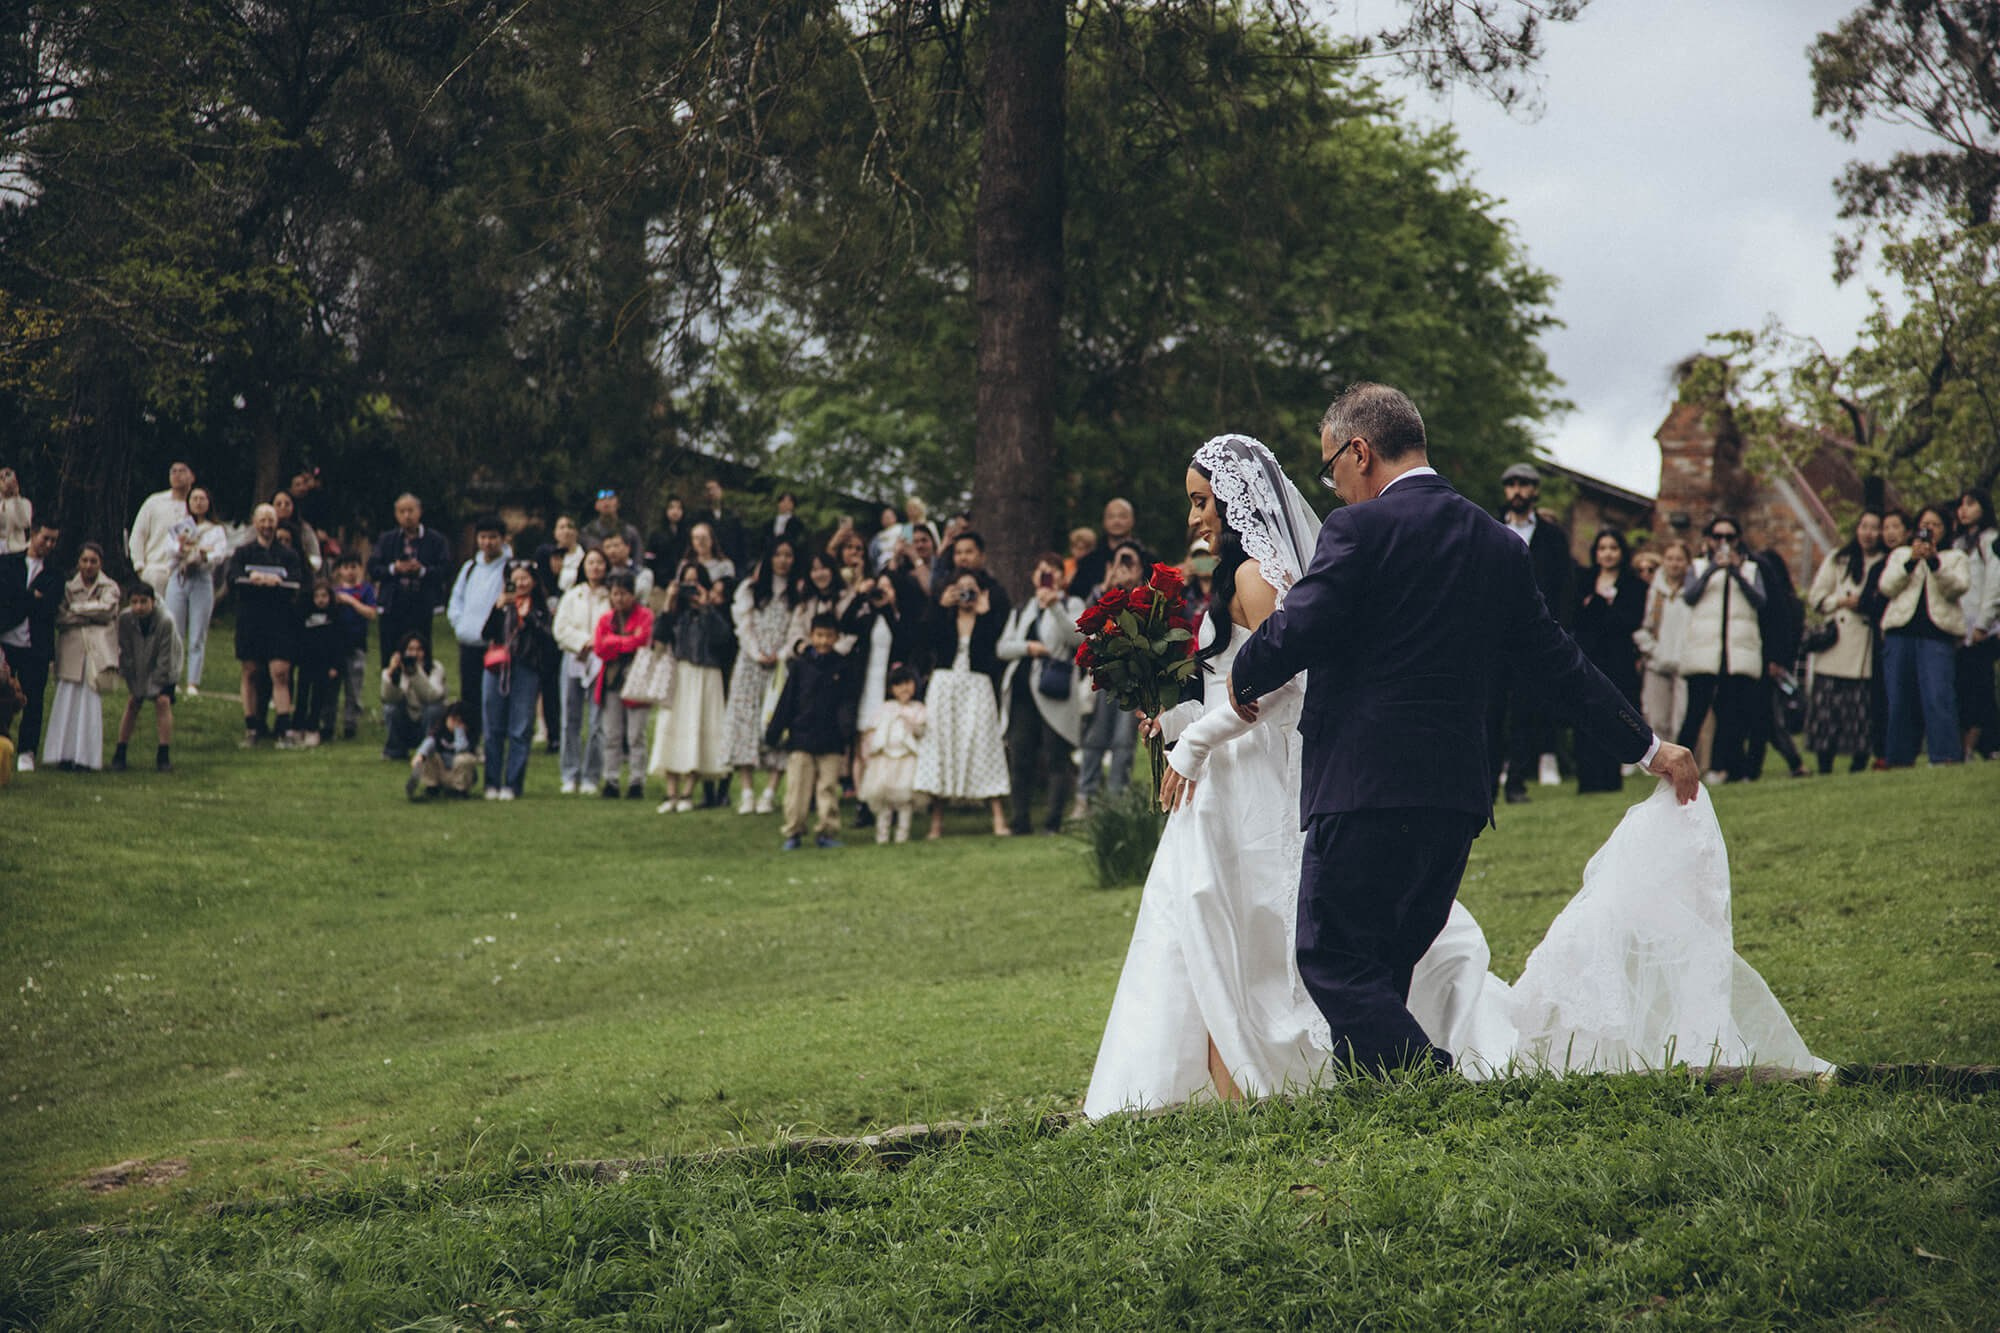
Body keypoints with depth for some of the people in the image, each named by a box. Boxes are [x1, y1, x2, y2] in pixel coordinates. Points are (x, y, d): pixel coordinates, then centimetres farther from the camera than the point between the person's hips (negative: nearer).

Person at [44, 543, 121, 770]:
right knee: (67, 699, -9)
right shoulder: (69, 587, 14)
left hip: (97, 650, -1)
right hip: (71, 648, 1)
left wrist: (76, 609, -2)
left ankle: (86, 756, -7)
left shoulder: (109, 588, 12)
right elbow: (59, 618, 4)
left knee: (91, 700, -8)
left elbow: (106, 608, -7)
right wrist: (90, 615, -7)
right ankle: (66, 754, -8)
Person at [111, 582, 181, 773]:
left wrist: (153, 687, -21)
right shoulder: (124, 618, -25)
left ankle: (163, 755, -12)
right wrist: (134, 685, -13)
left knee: (163, 701, -17)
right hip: (138, 669, 2)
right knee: (133, 703, -5)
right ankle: (120, 755, 2)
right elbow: (125, 653, -14)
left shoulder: (166, 621, -32)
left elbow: (165, 659, -24)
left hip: (163, 671, -2)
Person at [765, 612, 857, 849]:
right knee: (797, 786, 0)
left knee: (829, 786, 3)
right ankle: (794, 832, 6)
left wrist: (847, 728, -13)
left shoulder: (842, 667, 5)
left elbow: (847, 702, 3)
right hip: (801, 735, 0)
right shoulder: (799, 665, 5)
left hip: (830, 739, 0)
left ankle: (827, 832, 10)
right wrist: (773, 732, 6)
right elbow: (786, 700, 7)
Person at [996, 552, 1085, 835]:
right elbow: (1002, 647, 14)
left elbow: (1077, 637, -11)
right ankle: (1022, 821, 7)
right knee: (1020, 758, 2)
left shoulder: (1071, 605, 9)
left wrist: (1054, 606, -22)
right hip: (1023, 692, 5)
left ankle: (1054, 822, -6)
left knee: (1056, 758, -7)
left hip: (1056, 694, -4)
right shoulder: (1022, 610, 22)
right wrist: (1027, 647, -5)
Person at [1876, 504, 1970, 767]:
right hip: (1900, 631, 2)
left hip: (1937, 632, -2)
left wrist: (1934, 562, -15)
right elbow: (1887, 587, 5)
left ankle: (1946, 755, -21)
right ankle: (1900, 758, 6)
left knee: (1939, 696, -16)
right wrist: (1911, 562, -8)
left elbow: (1957, 587, -2)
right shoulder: (1900, 555, 22)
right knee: (1900, 699, 0)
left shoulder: (1956, 558, 18)